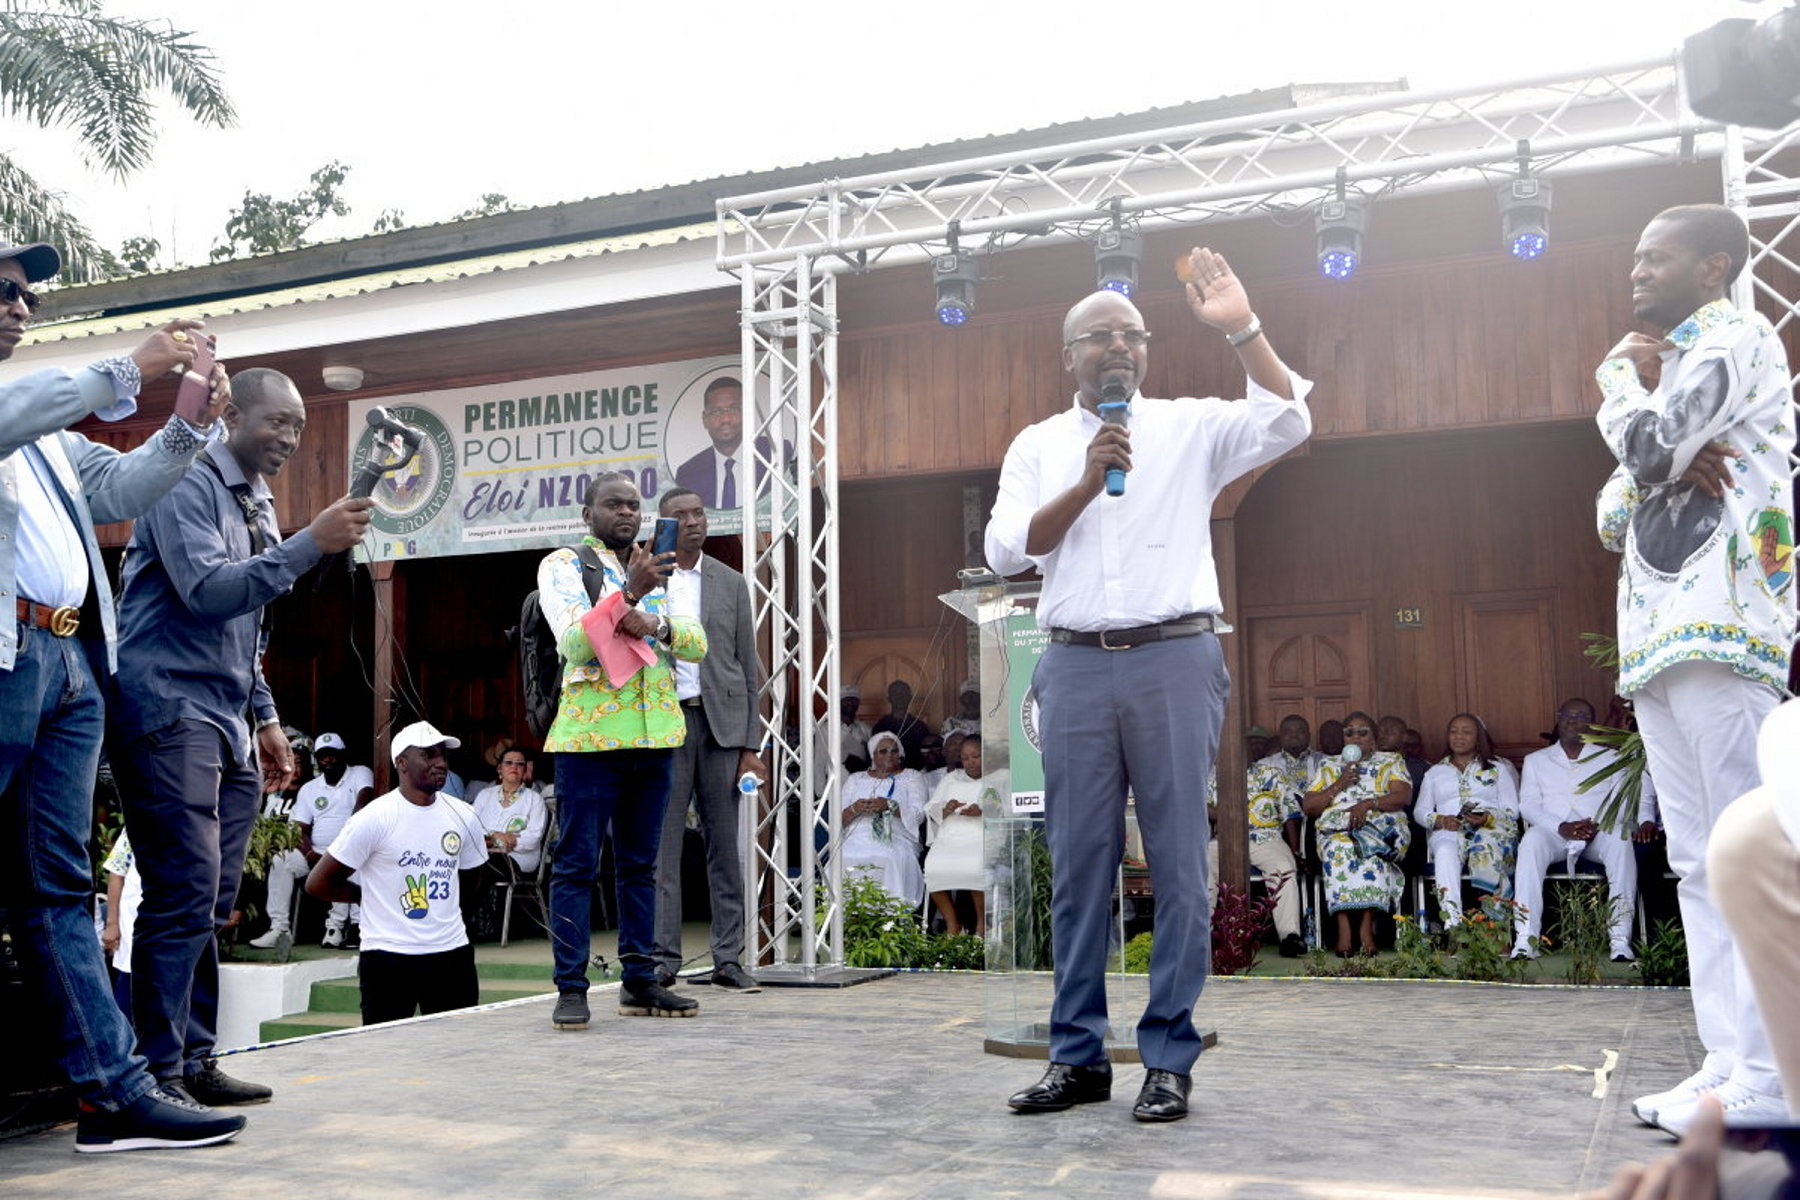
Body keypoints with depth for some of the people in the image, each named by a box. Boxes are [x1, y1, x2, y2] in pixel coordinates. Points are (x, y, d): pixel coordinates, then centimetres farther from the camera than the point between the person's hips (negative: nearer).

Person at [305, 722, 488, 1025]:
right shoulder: (373, 819, -9)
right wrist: (373, 896, 3)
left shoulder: (463, 816, 6)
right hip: (387, 957, -4)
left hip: (452, 954, 5)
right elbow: (318, 884, -4)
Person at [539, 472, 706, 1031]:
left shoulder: (656, 571, 17)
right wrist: (629, 593, -28)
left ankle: (640, 982, 18)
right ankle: (571, 989, 1)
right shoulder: (563, 566, 0)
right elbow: (573, 641, -16)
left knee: (640, 864, 11)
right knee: (576, 865, -4)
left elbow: (697, 644, 7)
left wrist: (655, 623, -13)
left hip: (655, 735, 6)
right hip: (590, 734, -6)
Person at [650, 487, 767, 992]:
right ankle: (663, 958, 4)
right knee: (662, 844, -2)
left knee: (725, 844, 4)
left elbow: (749, 666, 9)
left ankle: (728, 959, 9)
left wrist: (750, 745, 3)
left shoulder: (730, 583, 12)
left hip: (722, 721, 2)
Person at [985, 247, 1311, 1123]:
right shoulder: (1038, 446, 13)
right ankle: (1078, 1054, 13)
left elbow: (1287, 422, -5)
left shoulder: (1192, 428, 9)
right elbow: (1006, 550, 1)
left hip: (1175, 658, -1)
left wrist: (1241, 328, -13)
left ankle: (1170, 1058, 7)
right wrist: (1088, 482, -8)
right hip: (1075, 664, 2)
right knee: (1078, 865, 4)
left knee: (1178, 862, -1)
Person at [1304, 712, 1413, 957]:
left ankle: (1366, 927, -40)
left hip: (1383, 826, -1)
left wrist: (1369, 803, -14)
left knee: (1372, 852, -38)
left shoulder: (1391, 762, 20)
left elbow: (1404, 796, 1)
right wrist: (1339, 785, 1)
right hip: (1337, 829, 1)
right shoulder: (1329, 767, 24)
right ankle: (1343, 927, -43)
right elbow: (1308, 807, 13)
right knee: (1340, 849, -37)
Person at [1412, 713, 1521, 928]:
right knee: (1446, 853, -38)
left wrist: (1488, 818, -11)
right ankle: (1453, 925, -53)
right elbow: (1420, 811, 19)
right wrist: (1440, 820, -5)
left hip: (1492, 828, 0)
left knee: (1486, 852, -40)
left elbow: (1512, 810, 12)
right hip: (1448, 830, 0)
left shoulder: (1499, 767, 24)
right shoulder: (1435, 772, 29)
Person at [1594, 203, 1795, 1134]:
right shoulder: (1667, 370, 28)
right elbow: (1612, 516, 19)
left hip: (1719, 625, -9)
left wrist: (1623, 387, 6)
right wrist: (1667, 469, -2)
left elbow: (1652, 449, -14)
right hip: (1658, 635, 10)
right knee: (1698, 864, 6)